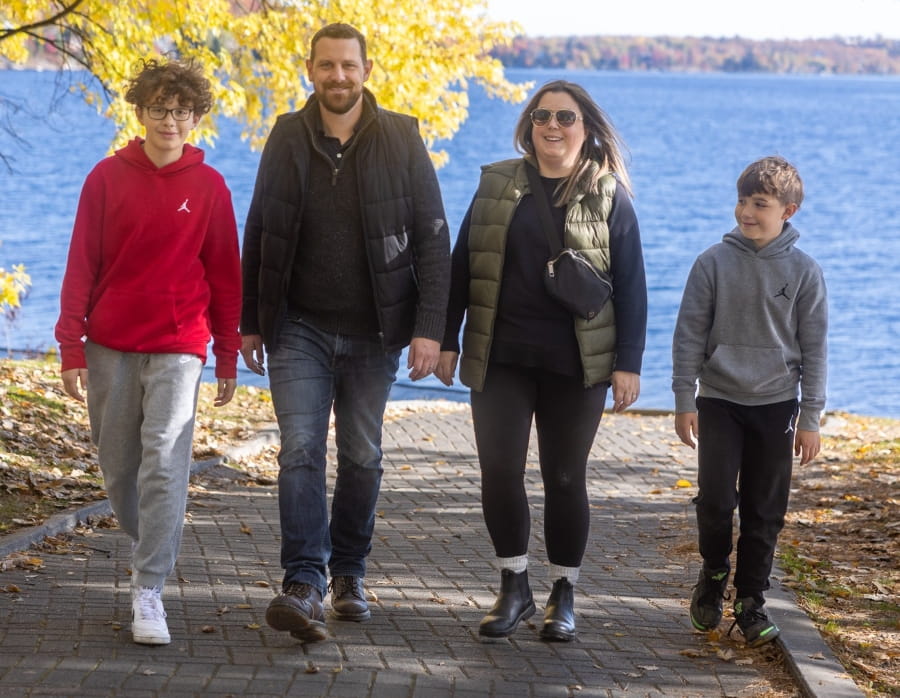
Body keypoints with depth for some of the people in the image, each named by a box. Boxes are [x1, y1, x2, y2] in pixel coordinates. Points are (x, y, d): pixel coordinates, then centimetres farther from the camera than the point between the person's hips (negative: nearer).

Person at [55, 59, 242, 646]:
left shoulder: (209, 187, 2)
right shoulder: (108, 177, 3)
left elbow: (224, 275, 7)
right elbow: (81, 266, 3)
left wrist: (228, 357, 7)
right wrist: (72, 347, -3)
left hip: (178, 348, -2)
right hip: (110, 348, 2)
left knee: (164, 464, -13)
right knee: (118, 468, 9)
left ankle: (150, 592, -13)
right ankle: (150, 549, 34)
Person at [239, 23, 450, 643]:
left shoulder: (401, 140, -4)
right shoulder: (288, 139, 2)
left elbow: (433, 239, -4)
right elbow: (259, 236, 8)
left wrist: (429, 326, -12)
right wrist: (251, 323, 7)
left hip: (373, 334, 0)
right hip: (300, 329, 0)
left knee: (363, 457, 9)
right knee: (301, 451, -11)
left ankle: (349, 574, 23)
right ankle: (304, 584, -16)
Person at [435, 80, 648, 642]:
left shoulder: (608, 196, 0)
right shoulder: (497, 186, 6)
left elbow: (631, 285, 0)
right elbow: (461, 266, 10)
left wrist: (628, 364, -6)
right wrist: (447, 340, 6)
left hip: (576, 364, -2)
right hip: (501, 358, 2)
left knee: (565, 478, 5)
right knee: (500, 471, -2)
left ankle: (564, 595, 17)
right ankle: (514, 588, 12)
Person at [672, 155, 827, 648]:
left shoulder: (803, 272, -2)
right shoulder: (714, 263, -3)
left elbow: (813, 348, 2)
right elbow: (689, 334, 0)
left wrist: (810, 418, 1)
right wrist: (684, 401, -3)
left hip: (775, 405, 1)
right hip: (719, 401, -1)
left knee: (765, 511, 3)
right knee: (715, 500, -8)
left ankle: (751, 602, 16)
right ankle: (713, 576, 18)